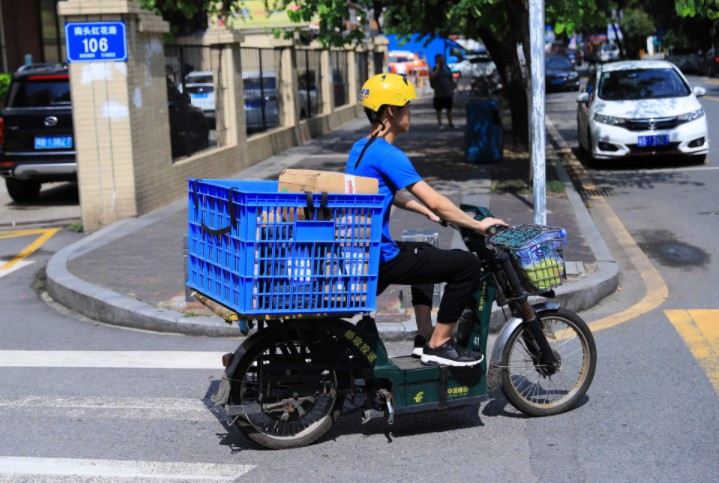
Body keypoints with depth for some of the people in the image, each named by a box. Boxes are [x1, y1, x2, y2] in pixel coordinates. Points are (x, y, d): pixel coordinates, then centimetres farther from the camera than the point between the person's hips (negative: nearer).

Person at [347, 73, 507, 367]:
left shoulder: (360, 148, 12)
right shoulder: (387, 154, -19)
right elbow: (434, 201, -20)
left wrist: (429, 213, 20)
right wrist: (477, 225, -10)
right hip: (380, 262, -11)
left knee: (424, 252, 36)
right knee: (467, 264, -9)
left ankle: (425, 335, 33)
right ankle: (438, 345, 1)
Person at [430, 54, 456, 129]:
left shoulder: (447, 68, 6)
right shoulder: (434, 69, -5)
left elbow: (451, 79, 12)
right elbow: (432, 77, -25)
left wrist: (452, 89, 9)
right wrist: (437, 68, -21)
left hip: (448, 93, 3)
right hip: (439, 94, -3)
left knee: (449, 108, 8)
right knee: (438, 109, 4)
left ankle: (450, 123, 16)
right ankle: (439, 123, 14)